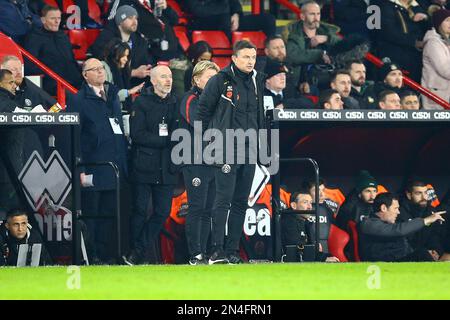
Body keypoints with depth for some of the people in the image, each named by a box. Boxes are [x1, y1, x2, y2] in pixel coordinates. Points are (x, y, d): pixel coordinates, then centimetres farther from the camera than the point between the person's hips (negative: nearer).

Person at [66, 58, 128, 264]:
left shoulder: (113, 96, 16)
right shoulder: (78, 100, -3)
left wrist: (124, 161, 13)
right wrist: (80, 169, -13)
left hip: (114, 167, 6)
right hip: (92, 168, -6)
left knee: (108, 214, 8)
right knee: (90, 214, -3)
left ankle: (105, 255, 13)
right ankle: (90, 257, 1)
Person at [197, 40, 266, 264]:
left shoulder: (257, 82, 13)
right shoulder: (221, 80, -5)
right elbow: (203, 110, -2)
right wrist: (210, 139, -2)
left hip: (249, 151, 6)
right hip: (226, 149, -6)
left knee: (241, 202, 7)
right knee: (223, 199, -11)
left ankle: (232, 250, 11)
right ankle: (217, 250, -12)